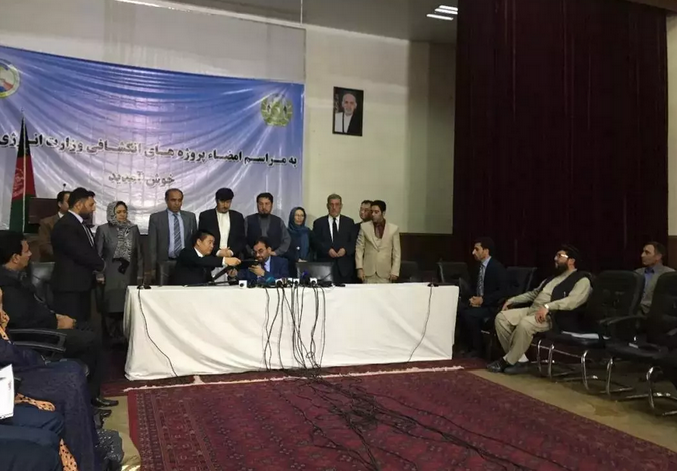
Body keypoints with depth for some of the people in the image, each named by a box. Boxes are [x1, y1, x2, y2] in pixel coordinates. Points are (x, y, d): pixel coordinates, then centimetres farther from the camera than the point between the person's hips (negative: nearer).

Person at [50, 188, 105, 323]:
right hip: (70, 286, -10)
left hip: (82, 285, 10)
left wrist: (97, 266, -1)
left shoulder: (80, 224, 16)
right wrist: (101, 265, -5)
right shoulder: (65, 226, -16)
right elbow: (80, 253, -21)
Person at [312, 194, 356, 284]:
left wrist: (345, 249, -12)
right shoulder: (319, 222, 11)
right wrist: (327, 249, -13)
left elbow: (354, 242, 7)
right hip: (325, 265, -1)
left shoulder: (349, 222, 13)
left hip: (344, 266, 1)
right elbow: (315, 242, 2)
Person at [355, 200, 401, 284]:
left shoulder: (394, 229, 3)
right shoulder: (364, 227, 4)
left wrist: (395, 271, -3)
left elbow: (397, 252, 4)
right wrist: (359, 268, -3)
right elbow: (359, 249, 5)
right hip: (368, 272, 0)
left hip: (385, 273, 0)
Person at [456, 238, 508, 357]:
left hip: (492, 306, -7)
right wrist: (474, 298, -6)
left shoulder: (497, 267, -12)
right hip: (478, 301, 7)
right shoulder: (479, 266, 10)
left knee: (469, 314, -30)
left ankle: (478, 349, -11)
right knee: (457, 310, -16)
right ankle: (467, 345, -3)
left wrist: (483, 300, -22)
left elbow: (503, 292, -18)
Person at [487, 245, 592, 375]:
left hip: (552, 316, -9)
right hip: (531, 310, 9)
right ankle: (520, 359, -10)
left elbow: (573, 300, -23)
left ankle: (507, 361, -18)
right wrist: (512, 300, 19)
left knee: (525, 324, -37)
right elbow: (534, 293, 30)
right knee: (501, 317, -12)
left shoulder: (581, 280, -4)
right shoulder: (554, 276, 24)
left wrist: (547, 307, -34)